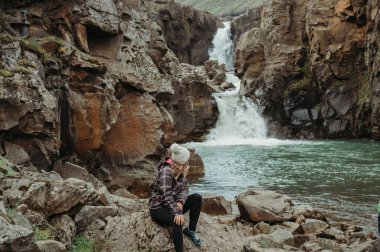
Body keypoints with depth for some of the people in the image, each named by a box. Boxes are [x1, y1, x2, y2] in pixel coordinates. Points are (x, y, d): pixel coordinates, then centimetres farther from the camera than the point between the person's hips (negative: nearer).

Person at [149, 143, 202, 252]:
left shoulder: (181, 170, 1)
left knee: (197, 198, -12)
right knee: (178, 221, -36)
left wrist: (180, 202, -25)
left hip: (173, 204, 8)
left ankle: (191, 230, 0)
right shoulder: (166, 171, -24)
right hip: (158, 207, -8)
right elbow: (167, 195, -33)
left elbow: (184, 188, -3)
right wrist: (177, 213, -44)